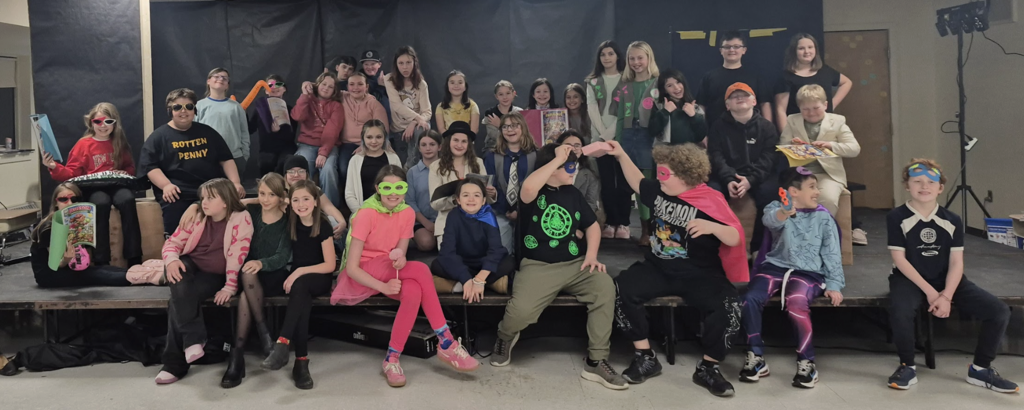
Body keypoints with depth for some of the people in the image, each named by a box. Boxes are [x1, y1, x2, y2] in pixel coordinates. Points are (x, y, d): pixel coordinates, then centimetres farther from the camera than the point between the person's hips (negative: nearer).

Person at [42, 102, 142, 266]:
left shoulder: (120, 144, 15)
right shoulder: (84, 144, 8)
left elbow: (130, 168, 22)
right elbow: (72, 173, 5)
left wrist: (123, 173, -1)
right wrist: (54, 167, -13)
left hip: (117, 185, 2)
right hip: (92, 188, -1)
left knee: (127, 199, -35)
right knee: (101, 202, -38)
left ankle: (134, 258, -35)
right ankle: (101, 261, -33)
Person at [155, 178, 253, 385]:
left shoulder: (241, 219, -9)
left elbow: (237, 256, -15)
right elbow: (172, 242, 6)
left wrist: (230, 287, -20)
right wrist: (171, 260, -17)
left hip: (214, 276, -4)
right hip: (190, 266, 4)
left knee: (179, 301, -28)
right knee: (180, 284, -34)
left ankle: (175, 362, -19)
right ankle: (193, 338, -34)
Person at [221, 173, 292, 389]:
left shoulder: (287, 221, -3)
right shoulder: (250, 212, 7)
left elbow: (282, 257, -15)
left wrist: (261, 263, -33)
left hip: (274, 275, -3)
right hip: (249, 276, 3)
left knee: (245, 297, -33)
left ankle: (237, 356, -24)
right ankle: (263, 331, -23)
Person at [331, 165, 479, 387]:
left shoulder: (407, 213, -2)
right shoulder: (366, 214, -18)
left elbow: (400, 253, 2)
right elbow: (351, 267, -19)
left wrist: (400, 257, -24)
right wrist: (383, 287, -32)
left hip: (389, 274, 5)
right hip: (359, 277, -5)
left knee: (413, 291, -32)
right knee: (420, 269, -30)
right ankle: (446, 342, -27)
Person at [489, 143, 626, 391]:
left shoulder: (573, 193, 13)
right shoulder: (535, 193, -3)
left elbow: (592, 225, 19)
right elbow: (528, 188, -29)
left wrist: (591, 254, 1)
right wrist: (558, 159, -21)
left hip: (575, 264, 4)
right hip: (538, 266, -4)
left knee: (605, 287, -26)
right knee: (522, 310, -30)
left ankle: (596, 361, -15)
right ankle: (505, 337, 11)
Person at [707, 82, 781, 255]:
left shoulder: (766, 126, 8)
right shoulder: (718, 127, 10)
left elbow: (769, 156, -4)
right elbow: (716, 157, -2)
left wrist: (750, 179, -23)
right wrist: (729, 180, -22)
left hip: (758, 176, 0)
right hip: (727, 175, 1)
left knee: (769, 192, -32)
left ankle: (760, 245, -20)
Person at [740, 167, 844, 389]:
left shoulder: (823, 218, 10)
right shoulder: (776, 208, 4)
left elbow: (832, 254, 9)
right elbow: (770, 219, -22)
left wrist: (834, 284, -3)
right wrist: (784, 214, -46)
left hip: (808, 272, 0)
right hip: (775, 267, 1)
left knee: (796, 304, -32)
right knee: (750, 299, -25)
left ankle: (806, 362, -13)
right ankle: (756, 357, -8)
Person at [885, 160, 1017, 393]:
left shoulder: (952, 221, 2)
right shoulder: (897, 218, -8)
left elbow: (956, 262, -3)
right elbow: (899, 259, -12)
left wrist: (946, 296, -18)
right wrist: (929, 291, -18)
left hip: (946, 280, 4)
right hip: (910, 279, -4)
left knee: (999, 311, -12)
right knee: (900, 311, -37)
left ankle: (980, 369, 9)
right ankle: (907, 366, -10)